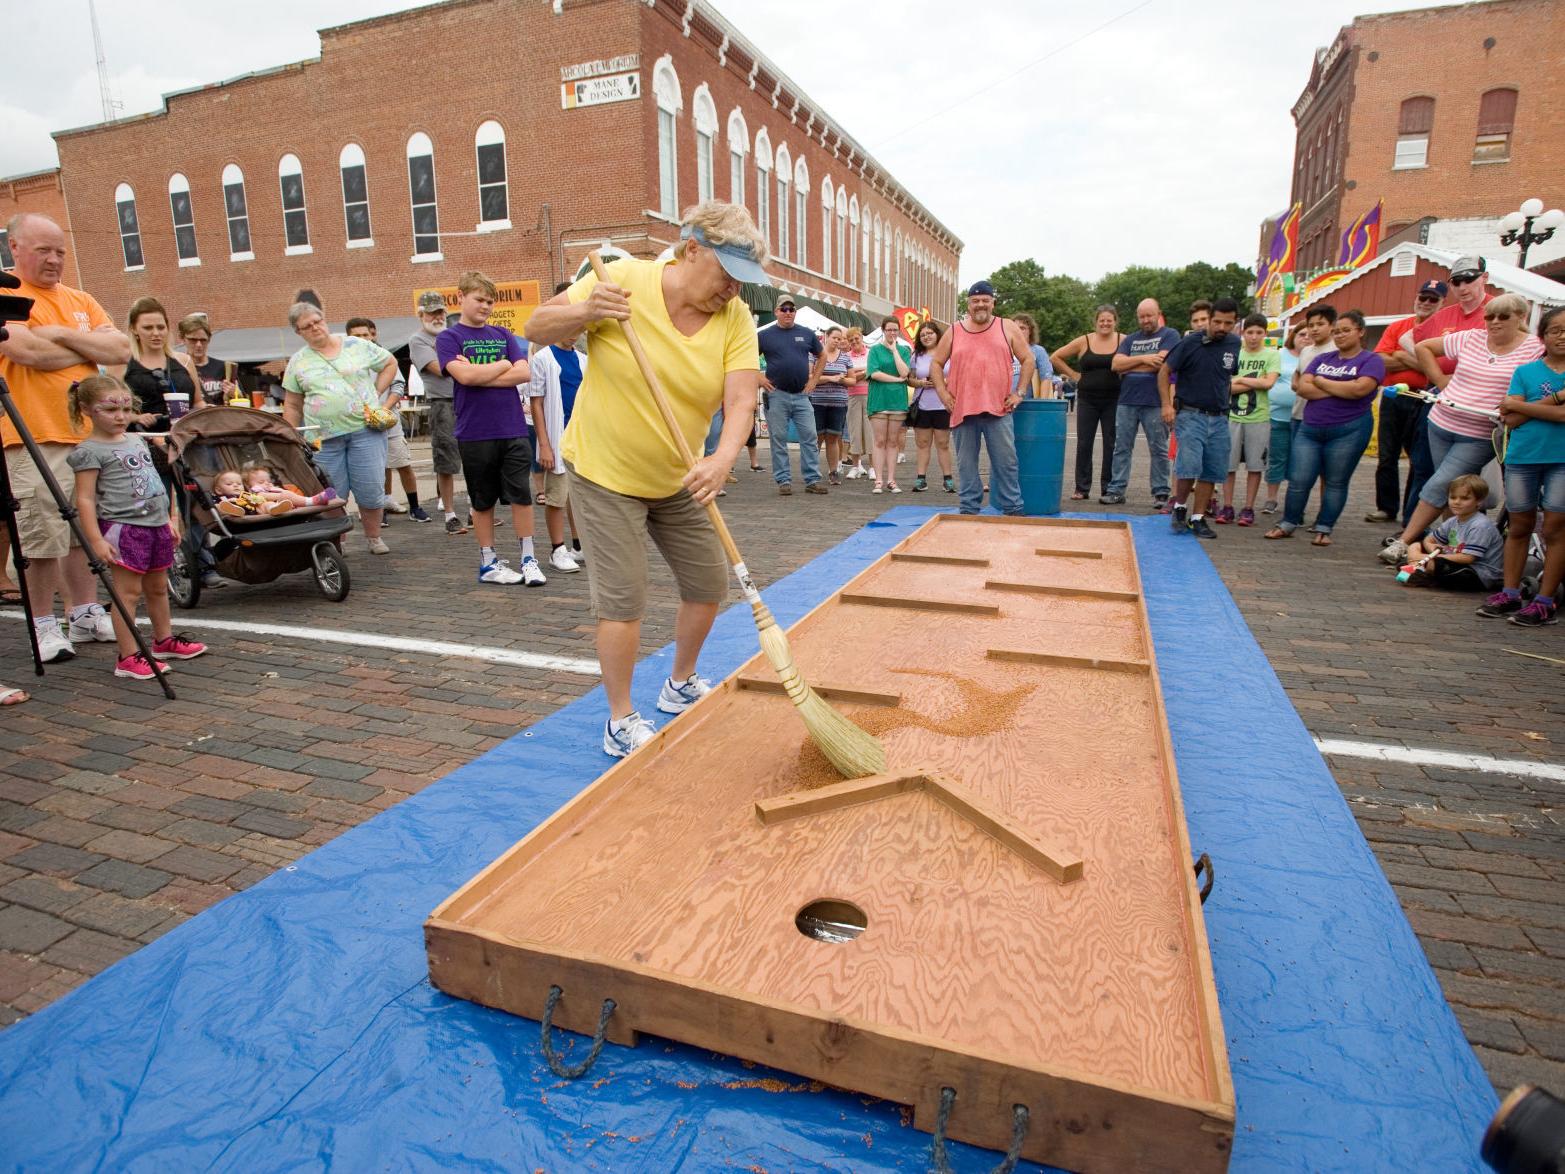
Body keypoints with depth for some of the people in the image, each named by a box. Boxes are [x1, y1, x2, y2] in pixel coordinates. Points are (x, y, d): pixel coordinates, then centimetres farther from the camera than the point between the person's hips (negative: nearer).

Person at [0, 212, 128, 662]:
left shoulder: (80, 300, 15)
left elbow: (122, 350, 3)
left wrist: (62, 335, -9)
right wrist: (90, 348, -3)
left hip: (89, 433, 6)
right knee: (41, 536, -3)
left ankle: (85, 613, 22)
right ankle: (44, 624, 9)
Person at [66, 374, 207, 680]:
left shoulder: (137, 440, 15)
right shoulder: (89, 451, -9)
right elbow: (85, 498, -12)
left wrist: (171, 519, 21)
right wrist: (96, 539, -19)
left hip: (157, 523, 8)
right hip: (123, 526, -7)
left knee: (158, 587, 17)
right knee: (129, 591, -6)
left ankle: (165, 640, 31)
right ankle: (128, 658, -2)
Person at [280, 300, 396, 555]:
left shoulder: (357, 345, 5)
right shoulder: (298, 362, 9)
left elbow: (390, 364, 16)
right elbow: (292, 406, 13)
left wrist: (376, 394, 6)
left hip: (365, 430, -1)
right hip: (323, 438, 1)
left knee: (370, 490, -1)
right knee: (332, 495, 4)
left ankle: (374, 537, 18)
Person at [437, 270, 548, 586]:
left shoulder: (504, 335, 12)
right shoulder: (449, 338, 2)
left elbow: (524, 374, -2)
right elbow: (464, 375, -15)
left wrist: (479, 375, -9)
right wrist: (502, 365, -4)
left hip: (514, 429, 3)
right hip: (475, 433, -2)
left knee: (522, 495, 2)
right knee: (483, 500, 7)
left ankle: (529, 558, 12)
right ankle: (488, 562, 18)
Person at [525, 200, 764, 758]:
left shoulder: (736, 318, -8)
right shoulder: (623, 279, -15)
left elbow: (741, 402, -19)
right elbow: (536, 329, -9)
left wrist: (721, 461, -38)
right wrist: (585, 311, -30)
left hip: (678, 479, 5)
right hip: (605, 472, -4)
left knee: (710, 582, 10)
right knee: (623, 600, -6)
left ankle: (681, 686, 35)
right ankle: (620, 723, 13)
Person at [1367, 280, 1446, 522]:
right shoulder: (1396, 327, 10)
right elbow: (1380, 361, -2)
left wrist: (1402, 356, -11)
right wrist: (1418, 361, -9)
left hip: (1423, 400, -3)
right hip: (1392, 397, 4)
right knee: (1386, 456, 8)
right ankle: (1387, 508, 19)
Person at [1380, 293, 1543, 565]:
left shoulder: (1534, 349, -4)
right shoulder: (1470, 339, 5)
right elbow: (1423, 347, 14)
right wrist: (1440, 379, 8)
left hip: (1480, 437, -4)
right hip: (1441, 424, 4)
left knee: (1438, 486, -13)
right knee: (1454, 492, 11)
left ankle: (1403, 543, -11)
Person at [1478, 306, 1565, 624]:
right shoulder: (1525, 372, 7)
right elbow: (1511, 419, -5)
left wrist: (1517, 405, -9)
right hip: (1522, 457, 1)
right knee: (1519, 526, 8)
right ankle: (1509, 594, 15)